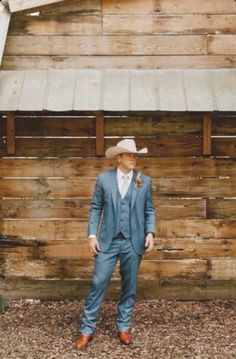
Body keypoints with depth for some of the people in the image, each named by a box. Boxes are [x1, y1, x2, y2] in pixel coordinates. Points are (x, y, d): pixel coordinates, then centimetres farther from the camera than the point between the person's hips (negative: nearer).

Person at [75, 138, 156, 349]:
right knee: (98, 283, -1)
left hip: (133, 242, 1)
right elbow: (95, 208, 4)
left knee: (129, 286, 9)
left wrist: (150, 233, -7)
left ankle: (123, 327, 24)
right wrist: (92, 235, -3)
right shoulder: (104, 178, 1)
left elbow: (149, 210, 7)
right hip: (107, 241, -1)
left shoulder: (145, 181, 4)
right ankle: (87, 329, 10)